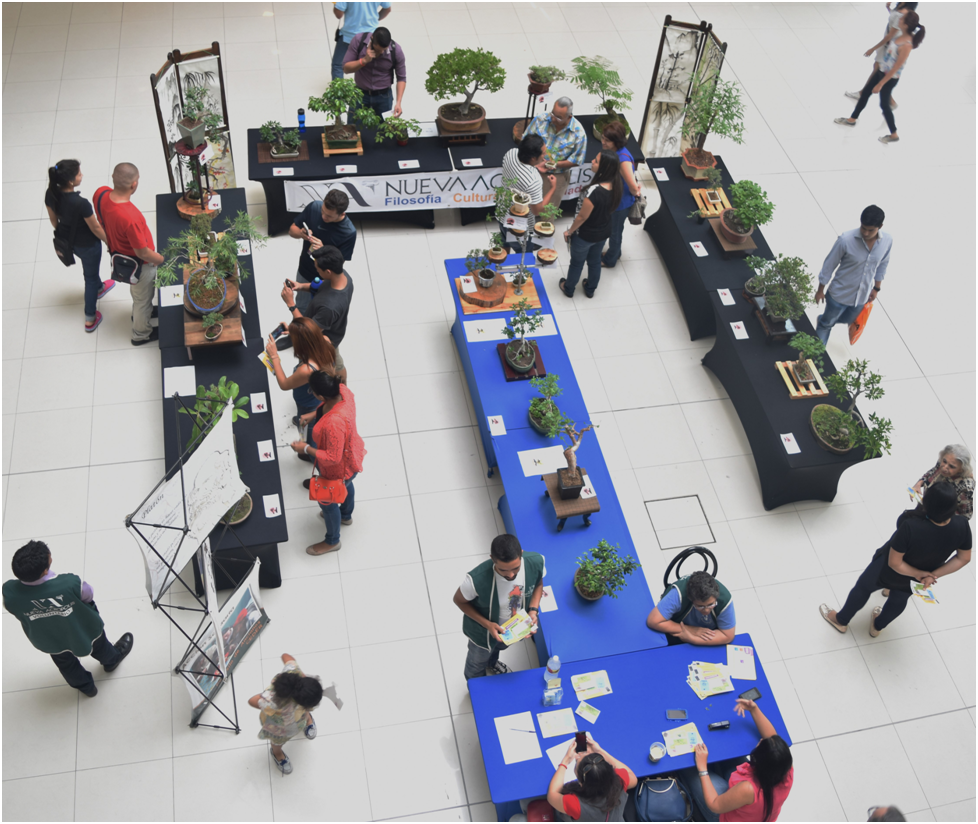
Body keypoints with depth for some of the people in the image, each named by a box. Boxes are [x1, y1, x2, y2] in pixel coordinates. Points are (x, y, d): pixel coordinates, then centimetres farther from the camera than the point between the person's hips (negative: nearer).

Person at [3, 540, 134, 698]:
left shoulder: (9, 592, -37)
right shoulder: (71, 584, -44)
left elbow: (19, 614, -13)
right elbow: (88, 596, -20)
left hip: (48, 642, 2)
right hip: (83, 632, -2)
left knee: (66, 664, 35)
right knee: (98, 647, 34)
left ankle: (85, 686, 62)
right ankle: (112, 660, 66)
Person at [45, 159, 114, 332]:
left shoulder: (50, 194, -19)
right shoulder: (81, 203, -39)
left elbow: (53, 219, -1)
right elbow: (96, 229, -24)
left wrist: (61, 234, 19)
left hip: (66, 240, 6)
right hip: (87, 245, -6)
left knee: (89, 267, 36)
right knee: (90, 277, 19)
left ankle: (99, 288, 66)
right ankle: (90, 319, 35)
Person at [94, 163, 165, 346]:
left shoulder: (101, 194, -21)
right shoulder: (130, 218, -44)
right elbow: (142, 253, -30)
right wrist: (163, 259, -11)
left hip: (117, 252, 7)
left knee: (139, 291, 35)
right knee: (143, 297, 22)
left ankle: (142, 311, 63)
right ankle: (142, 334, 46)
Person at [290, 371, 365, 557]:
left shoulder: (334, 423, -46)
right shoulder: (342, 390, -23)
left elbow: (333, 458, -34)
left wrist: (305, 449, -24)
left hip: (340, 467, -8)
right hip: (351, 454, 8)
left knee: (327, 501, 21)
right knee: (346, 485, 36)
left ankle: (332, 542, 48)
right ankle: (346, 516, 68)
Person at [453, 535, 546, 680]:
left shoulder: (537, 562, -34)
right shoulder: (477, 579, -45)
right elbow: (459, 600, -21)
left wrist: (533, 610, -22)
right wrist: (487, 624, -28)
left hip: (516, 625, 3)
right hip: (483, 630, -3)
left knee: (499, 647, 38)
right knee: (477, 664, 29)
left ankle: (491, 664, 74)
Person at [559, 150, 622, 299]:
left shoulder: (594, 192, -38)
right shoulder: (615, 186, -17)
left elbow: (582, 217, -25)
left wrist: (569, 231, -9)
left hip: (585, 235, -6)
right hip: (603, 232, 6)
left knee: (577, 262, 21)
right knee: (595, 261, 29)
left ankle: (569, 288, 45)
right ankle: (591, 289, 50)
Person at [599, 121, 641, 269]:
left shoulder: (623, 159, -37)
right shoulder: (609, 150, -12)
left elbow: (634, 187, -32)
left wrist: (635, 193, -10)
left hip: (620, 203, -8)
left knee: (615, 232, 17)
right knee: (611, 229, 29)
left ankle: (610, 260, 41)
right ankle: (615, 253, 54)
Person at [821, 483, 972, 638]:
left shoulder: (911, 527, -43)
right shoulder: (961, 526, -30)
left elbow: (894, 563, -32)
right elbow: (964, 558, -15)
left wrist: (917, 574, -17)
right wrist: (933, 575, -16)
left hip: (887, 572, -4)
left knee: (863, 588, 26)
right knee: (899, 600, 34)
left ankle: (841, 621, 51)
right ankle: (877, 627, 61)